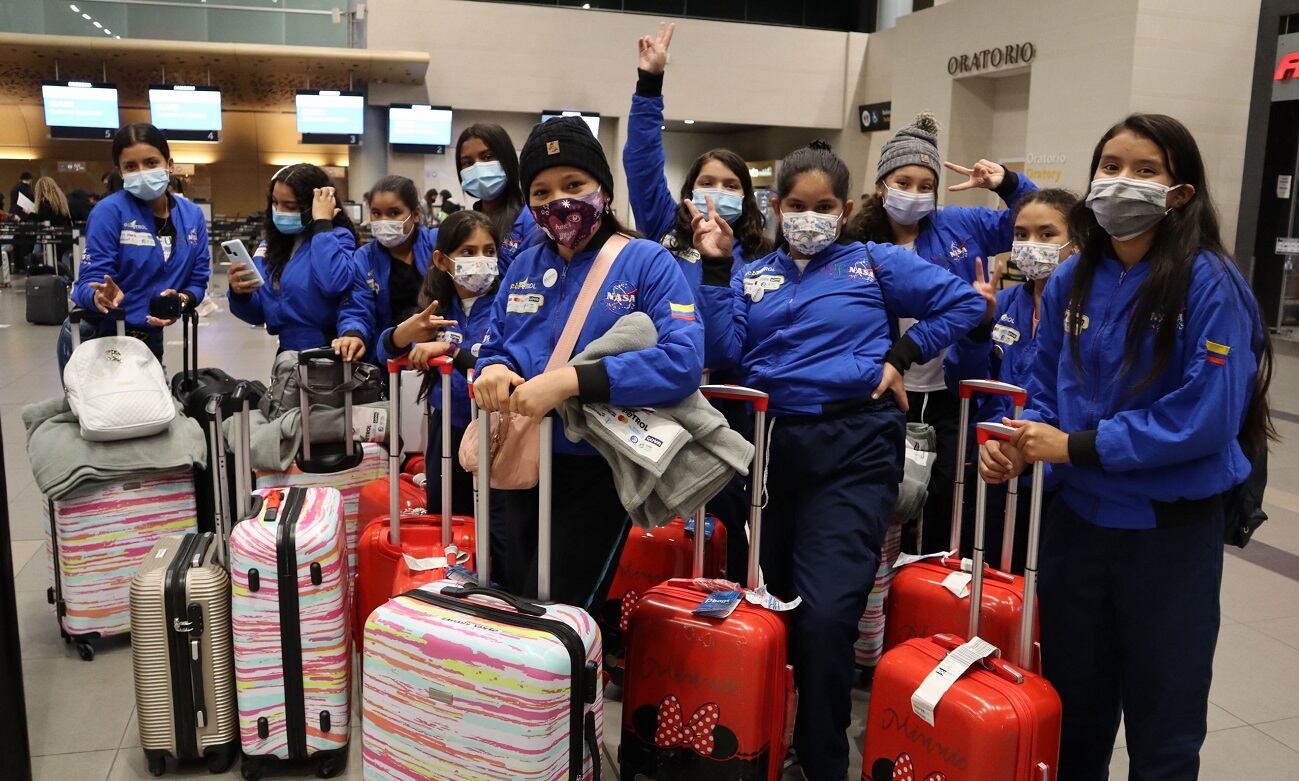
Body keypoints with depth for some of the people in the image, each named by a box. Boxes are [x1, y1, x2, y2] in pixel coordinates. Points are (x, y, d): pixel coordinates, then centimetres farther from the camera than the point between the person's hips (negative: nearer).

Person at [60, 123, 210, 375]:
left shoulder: (192, 216, -2)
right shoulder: (109, 211, -16)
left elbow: (198, 281, 0)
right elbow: (89, 281, -18)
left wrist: (181, 300, -22)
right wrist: (101, 296, -41)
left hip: (149, 338, 4)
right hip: (93, 339, -4)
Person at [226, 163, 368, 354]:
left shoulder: (337, 236, -4)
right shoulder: (271, 243, 9)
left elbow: (334, 284, -26)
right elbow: (258, 314, 13)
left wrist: (322, 222, -15)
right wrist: (240, 295, -8)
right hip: (288, 357, 5)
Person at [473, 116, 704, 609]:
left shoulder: (647, 262, -10)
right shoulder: (524, 266, 8)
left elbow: (682, 360, -24)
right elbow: (494, 347, 11)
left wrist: (570, 381, -32)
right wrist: (493, 371, -15)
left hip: (597, 471, -6)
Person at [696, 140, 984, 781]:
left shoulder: (877, 263, 7)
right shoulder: (751, 277, 13)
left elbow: (964, 301, 5)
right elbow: (724, 354, -1)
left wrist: (903, 355, 0)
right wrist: (715, 269, -2)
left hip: (854, 447, -4)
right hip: (770, 444, 4)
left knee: (824, 615, -13)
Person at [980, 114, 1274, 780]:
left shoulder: (1209, 284, -15)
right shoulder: (1070, 281, 1)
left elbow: (1206, 417, -21)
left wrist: (1076, 447, -21)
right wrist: (1017, 445, -11)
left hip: (1172, 528, -4)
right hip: (1076, 517, 5)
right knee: (1072, 706, 20)